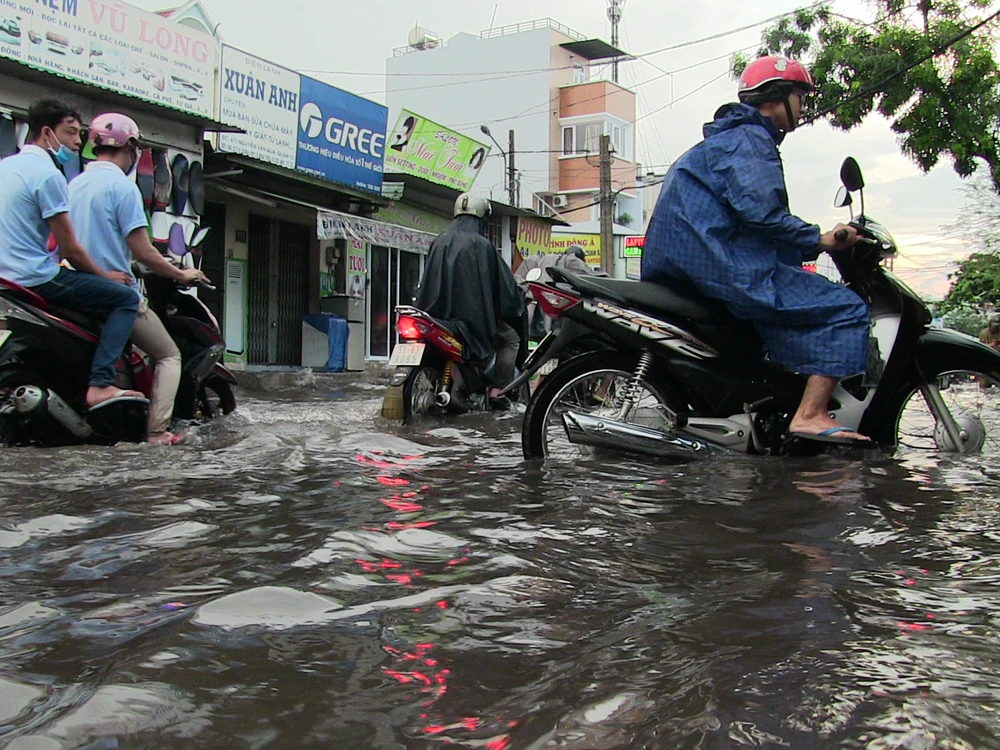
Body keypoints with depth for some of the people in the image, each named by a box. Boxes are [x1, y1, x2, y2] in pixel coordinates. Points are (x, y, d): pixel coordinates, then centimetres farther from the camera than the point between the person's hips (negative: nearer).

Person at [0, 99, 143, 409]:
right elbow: (70, 249, -12)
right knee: (125, 298, -9)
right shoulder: (48, 174, -13)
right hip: (36, 278, -10)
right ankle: (99, 385, -21)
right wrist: (104, 276, 4)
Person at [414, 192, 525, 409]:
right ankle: (497, 391, 2)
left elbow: (427, 282, 14)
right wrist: (518, 298, 15)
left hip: (439, 314, 6)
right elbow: (504, 282, -3)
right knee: (511, 339, 14)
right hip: (474, 316, -6)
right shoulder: (482, 245, -9)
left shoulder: (439, 243, 8)